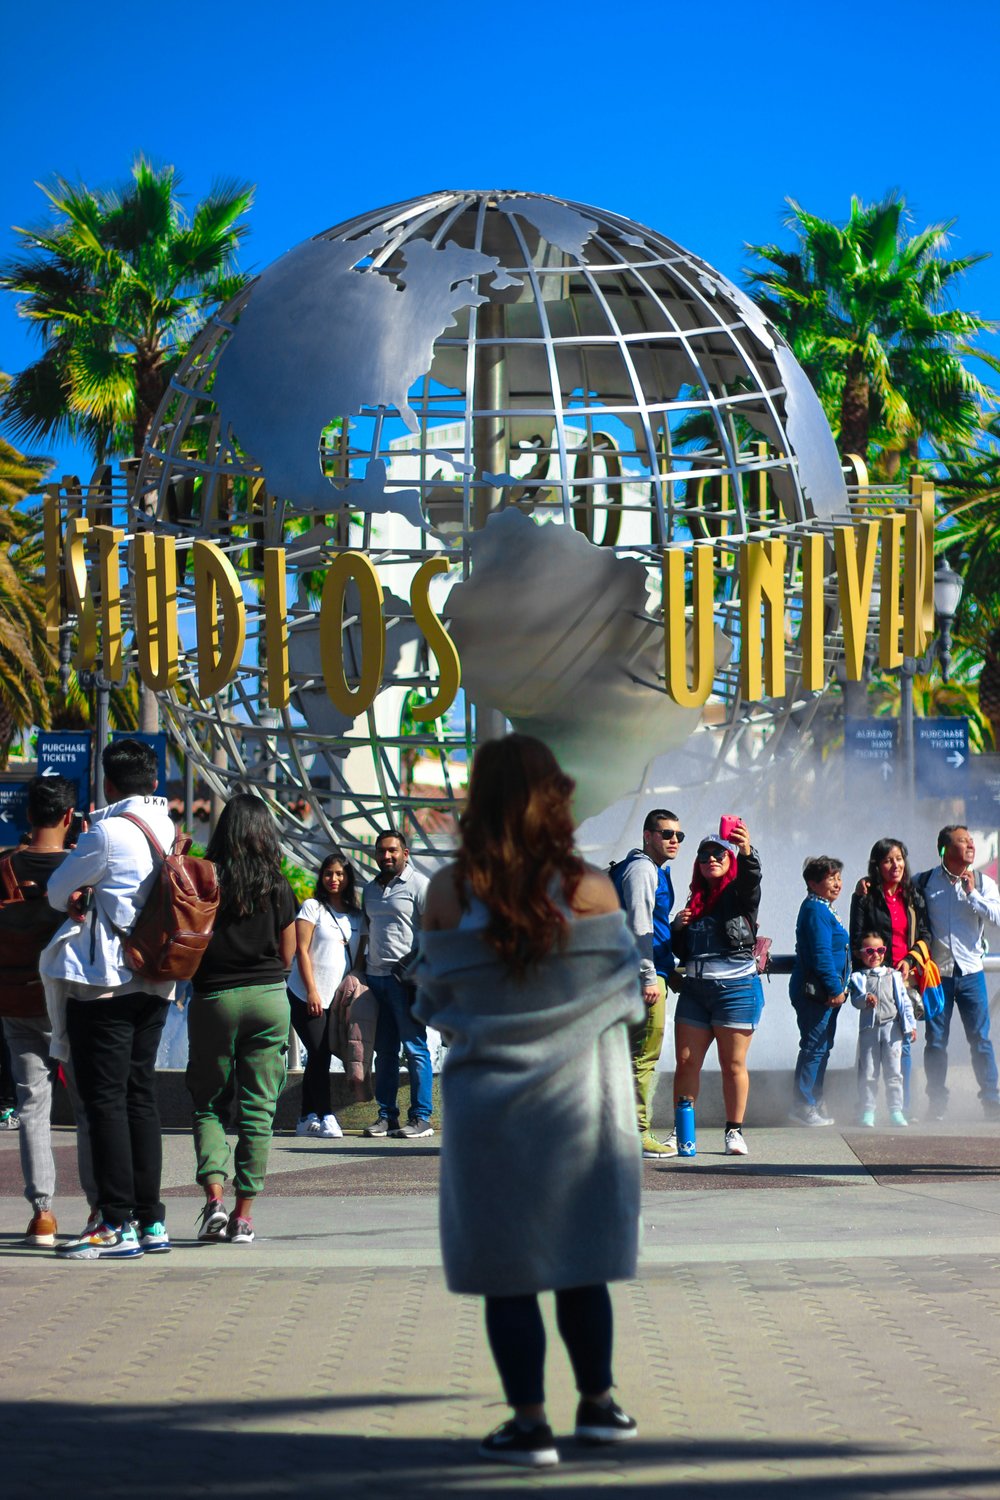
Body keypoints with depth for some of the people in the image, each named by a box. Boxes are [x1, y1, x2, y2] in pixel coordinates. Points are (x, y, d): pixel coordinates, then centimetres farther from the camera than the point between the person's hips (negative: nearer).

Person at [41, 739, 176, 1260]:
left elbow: (58, 891, -3)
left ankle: (117, 1225, -8)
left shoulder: (108, 832, -14)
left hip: (105, 981, -7)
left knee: (104, 1100, -5)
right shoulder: (170, 831, 8)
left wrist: (76, 899, 14)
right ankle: (150, 1221, 12)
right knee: (140, 1096, 12)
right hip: (154, 982, 7)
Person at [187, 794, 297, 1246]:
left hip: (213, 1000, -1)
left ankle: (214, 1195, -8)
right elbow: (287, 957, 5)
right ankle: (244, 1215, 4)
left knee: (208, 1103, 11)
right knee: (257, 1110, 6)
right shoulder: (278, 887, -2)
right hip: (269, 1000, 1)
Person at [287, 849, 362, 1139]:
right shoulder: (313, 907, -3)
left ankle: (307, 1118, 9)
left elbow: (359, 954, 16)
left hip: (337, 999, 5)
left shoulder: (356, 914, 13)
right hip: (307, 996, -5)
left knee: (320, 1057, 5)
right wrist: (311, 991, -15)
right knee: (319, 1055, -10)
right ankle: (325, 1117, -8)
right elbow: (302, 951, -8)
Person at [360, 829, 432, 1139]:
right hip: (375, 976, 7)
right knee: (384, 1050, 8)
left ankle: (421, 1117, -5)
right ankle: (386, 1115, 11)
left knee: (415, 1048, -6)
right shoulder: (371, 889, 19)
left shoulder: (419, 885, -2)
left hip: (405, 977, -7)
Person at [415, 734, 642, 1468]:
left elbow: (433, 998, 1)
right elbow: (624, 983, 2)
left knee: (507, 1270, 6)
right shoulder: (591, 889, -10)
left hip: (488, 1099, -1)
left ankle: (530, 1422, 6)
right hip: (580, 1098, 1)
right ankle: (597, 1403, 23)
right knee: (582, 1260, 15)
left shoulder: (449, 892, -9)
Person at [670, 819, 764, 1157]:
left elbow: (751, 877, -24)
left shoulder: (739, 894, 1)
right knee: (686, 1062, 0)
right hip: (694, 987, 5)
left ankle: (735, 1132, 8)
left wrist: (747, 851, -44)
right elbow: (680, 950, 23)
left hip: (736, 987, -5)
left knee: (733, 1063, -1)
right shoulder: (696, 901, 17)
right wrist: (678, 926, 2)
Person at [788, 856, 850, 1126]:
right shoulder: (815, 911, -15)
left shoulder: (823, 910, 18)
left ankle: (813, 1105, 20)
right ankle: (804, 1106, -8)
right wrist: (835, 989, -20)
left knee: (820, 1048, 14)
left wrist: (837, 988, 20)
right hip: (814, 991, -11)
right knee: (814, 1047, -9)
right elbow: (821, 953, -21)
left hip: (824, 993, 11)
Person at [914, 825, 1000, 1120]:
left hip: (970, 973, 0)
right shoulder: (924, 883, 1)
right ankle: (937, 1106, 11)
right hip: (937, 973, 0)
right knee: (935, 1041, 3)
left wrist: (971, 893, -12)